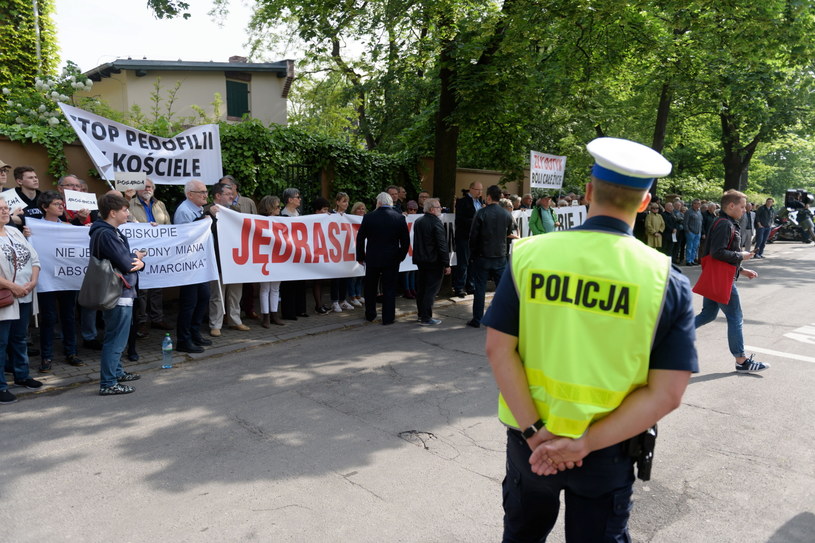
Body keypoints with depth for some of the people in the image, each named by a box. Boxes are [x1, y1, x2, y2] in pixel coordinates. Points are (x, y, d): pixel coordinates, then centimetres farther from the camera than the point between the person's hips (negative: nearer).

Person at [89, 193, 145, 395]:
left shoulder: (113, 232, 14)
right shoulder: (105, 234, -18)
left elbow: (127, 259, 13)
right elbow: (125, 264, -23)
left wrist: (138, 262, -9)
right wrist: (135, 257, -3)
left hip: (122, 293, 11)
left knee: (117, 338, 22)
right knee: (116, 340, -5)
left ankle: (116, 372, 36)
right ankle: (108, 384, 0)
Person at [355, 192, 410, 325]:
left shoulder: (369, 217, -5)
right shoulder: (399, 218, -4)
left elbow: (360, 238, 0)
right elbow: (406, 241, -1)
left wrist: (360, 257, 10)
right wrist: (401, 256, 11)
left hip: (372, 259, 0)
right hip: (392, 259, 0)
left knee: (370, 288, 16)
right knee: (389, 289, 7)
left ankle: (370, 315, 27)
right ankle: (388, 318, 10)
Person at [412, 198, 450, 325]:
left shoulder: (418, 222, 8)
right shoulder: (436, 223, -17)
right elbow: (442, 245, -17)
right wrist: (446, 264, -13)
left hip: (420, 260, 8)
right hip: (434, 262, -8)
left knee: (421, 289, 15)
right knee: (431, 290, -2)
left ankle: (421, 314, 24)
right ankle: (426, 318, -1)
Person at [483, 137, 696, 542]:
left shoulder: (528, 254, -12)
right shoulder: (666, 281, -12)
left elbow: (498, 349, -14)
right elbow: (666, 394, -15)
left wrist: (536, 431, -13)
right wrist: (584, 443, -15)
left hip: (529, 441, 1)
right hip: (607, 450, -1)